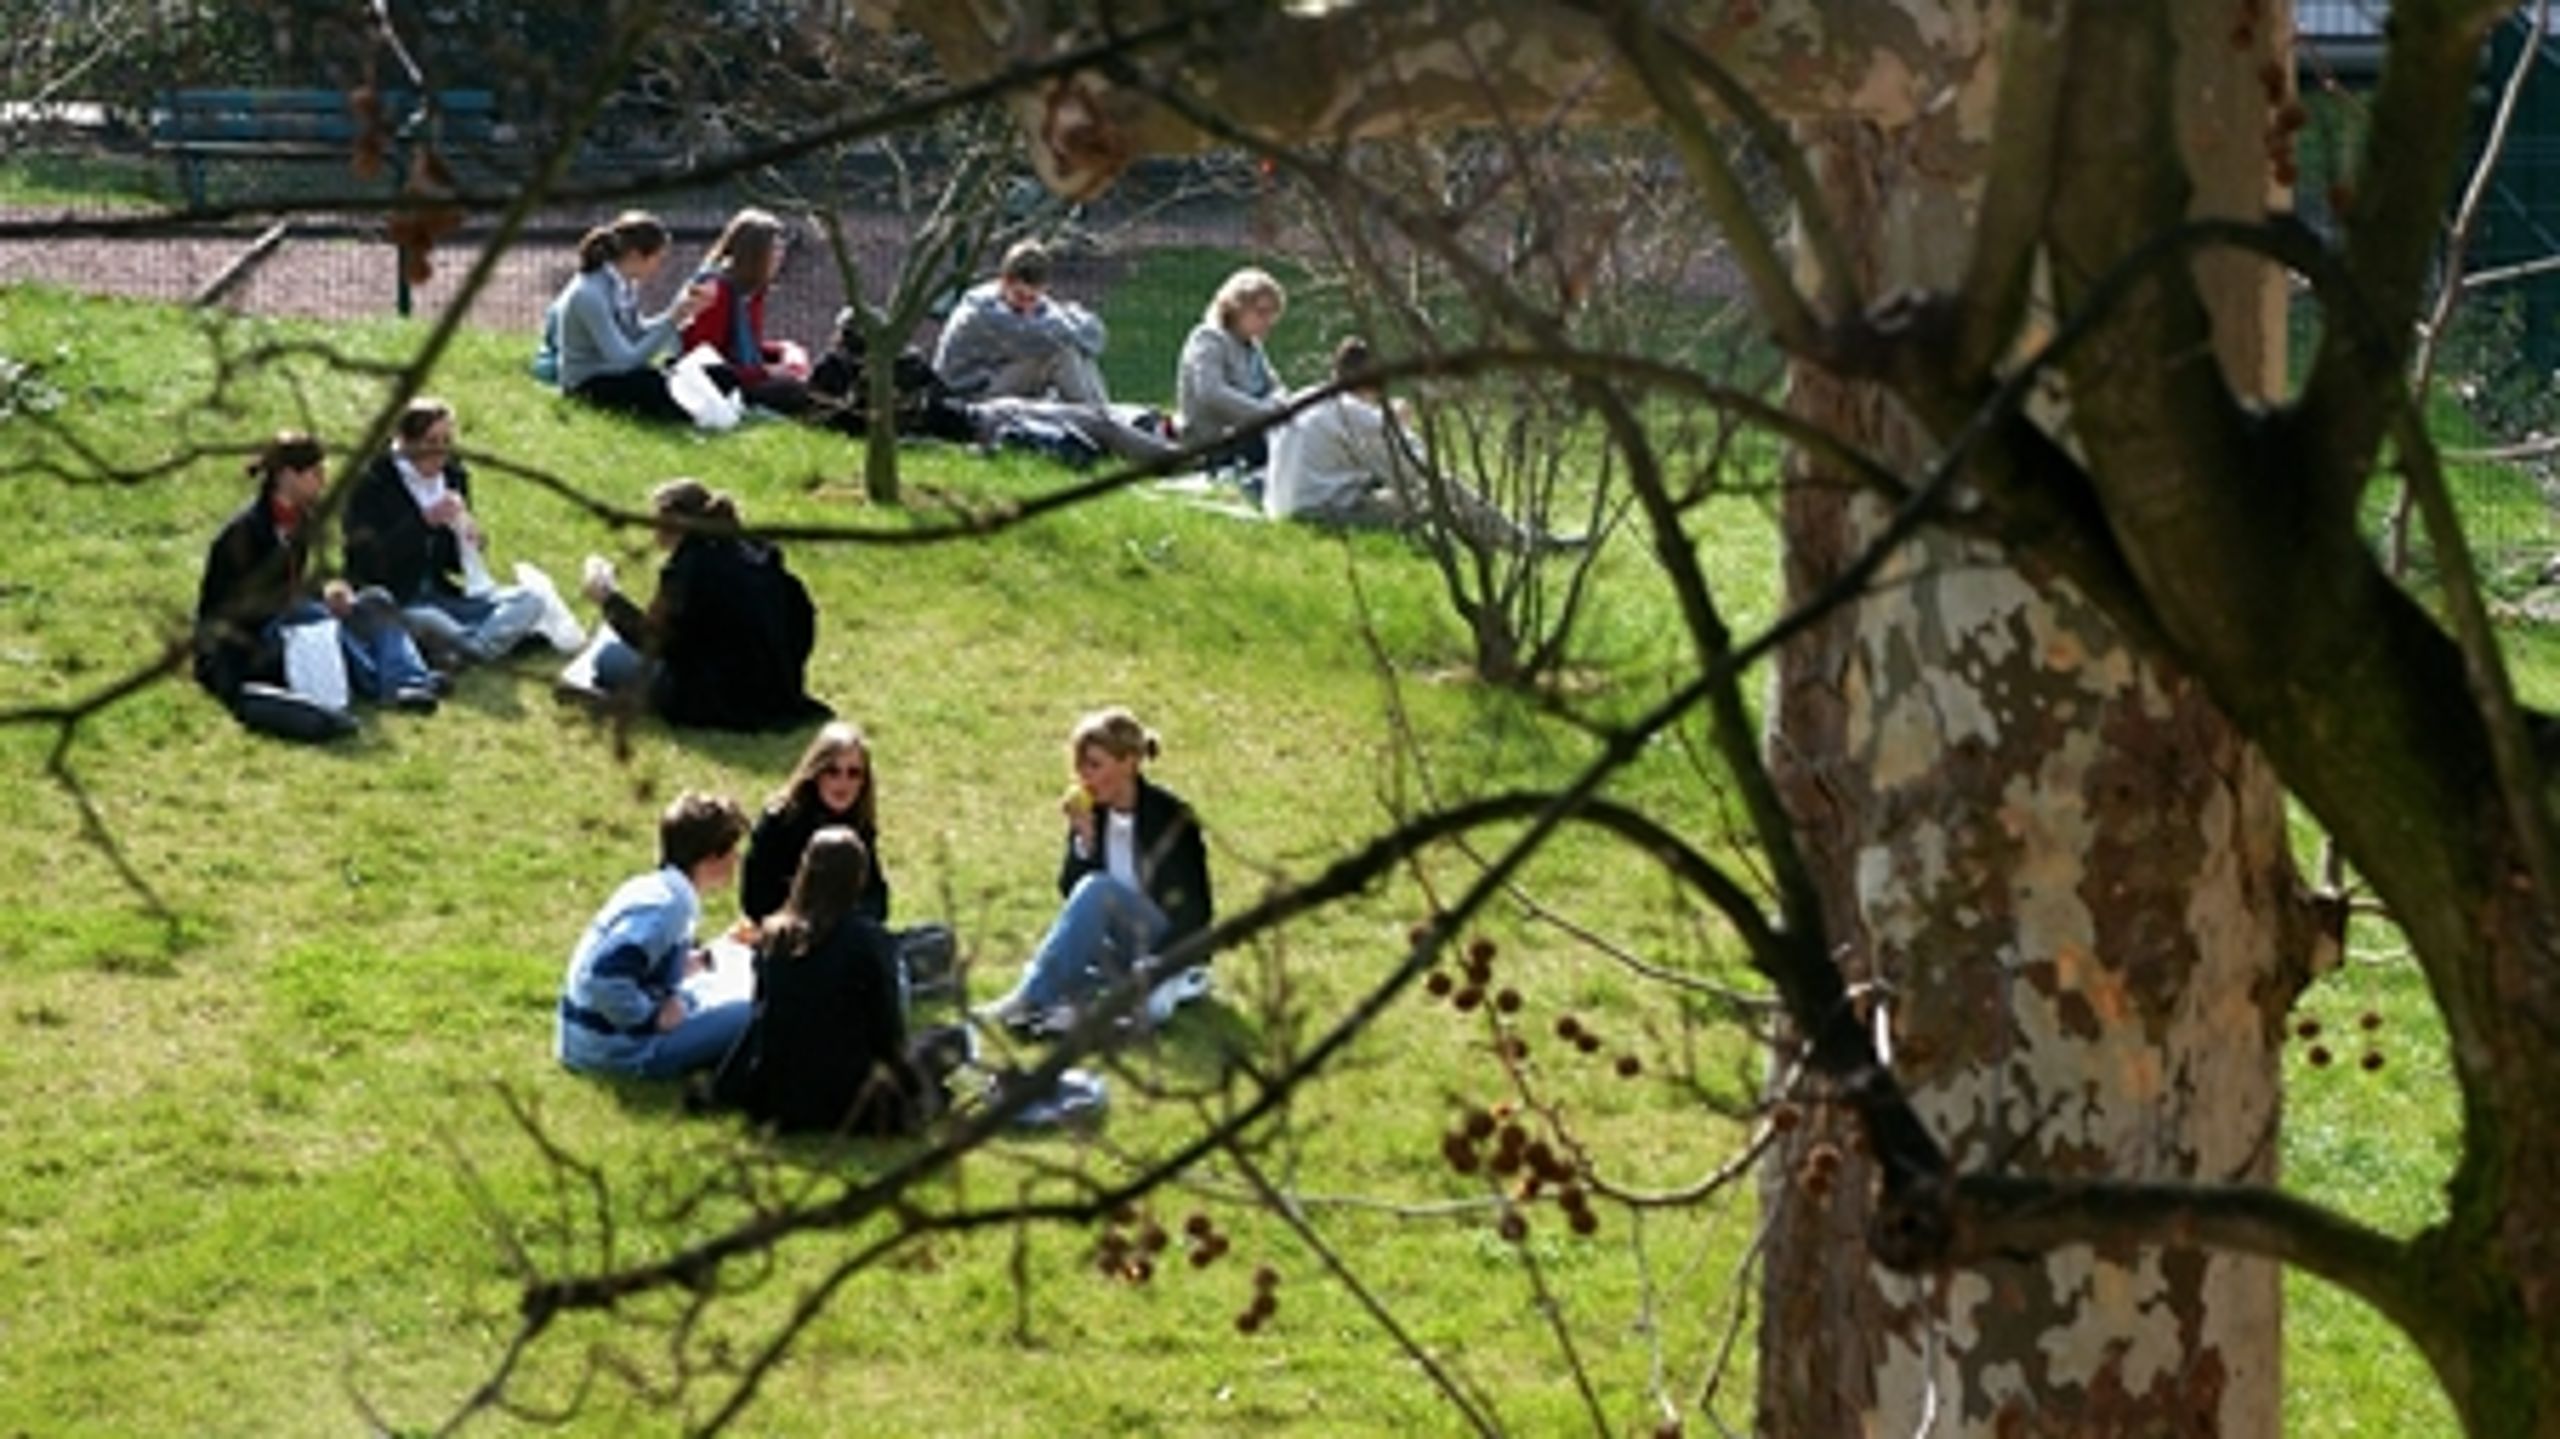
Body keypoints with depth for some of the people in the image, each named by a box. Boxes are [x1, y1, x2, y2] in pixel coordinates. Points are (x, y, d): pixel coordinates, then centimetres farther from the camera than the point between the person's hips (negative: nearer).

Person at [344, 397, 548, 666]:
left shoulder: (453, 476, 9)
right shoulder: (373, 485, -9)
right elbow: (367, 562, -20)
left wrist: (470, 542, -8)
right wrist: (423, 521, -26)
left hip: (440, 596, 6)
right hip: (392, 604, -6)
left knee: (528, 601, -12)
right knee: (424, 621, -41)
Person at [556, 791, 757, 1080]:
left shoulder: (655, 888, 8)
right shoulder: (665, 907, -21)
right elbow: (604, 977, -32)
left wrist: (701, 959, 14)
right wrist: (653, 1018, -20)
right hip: (618, 1051, -10)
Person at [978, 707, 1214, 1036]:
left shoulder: (1170, 818, -13)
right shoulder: (1093, 812, 2)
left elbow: (1189, 912, -14)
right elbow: (1070, 893, 2)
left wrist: (1151, 969, -25)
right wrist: (1083, 841, -15)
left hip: (1171, 947, -6)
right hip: (1119, 948, 6)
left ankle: (1029, 999, -35)